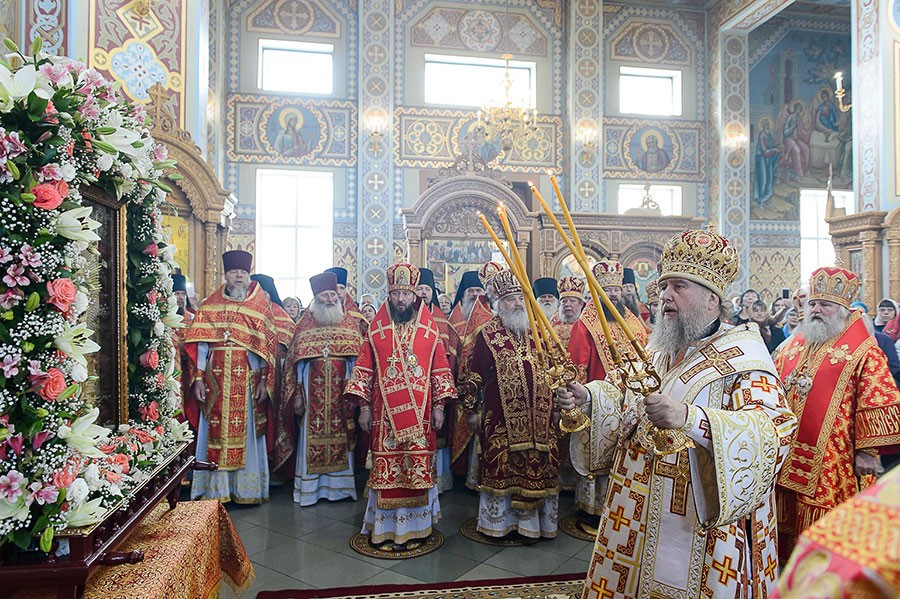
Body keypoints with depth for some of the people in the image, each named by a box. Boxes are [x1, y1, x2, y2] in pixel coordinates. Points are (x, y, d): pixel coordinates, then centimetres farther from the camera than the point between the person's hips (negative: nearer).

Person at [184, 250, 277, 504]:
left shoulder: (261, 305, 6)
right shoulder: (210, 305, 10)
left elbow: (267, 346, 1)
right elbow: (201, 343, 5)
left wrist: (264, 380, -6)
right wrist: (198, 378, -4)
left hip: (248, 380, -1)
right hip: (216, 380, 1)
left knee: (246, 434, 4)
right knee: (215, 434, 4)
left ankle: (246, 489, 14)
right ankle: (215, 490, 14)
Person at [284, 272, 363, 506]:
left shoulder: (350, 324, 7)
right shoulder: (305, 324, 5)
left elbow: (358, 359, 5)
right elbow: (296, 361, 4)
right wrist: (296, 393, -2)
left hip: (342, 394, 1)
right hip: (313, 393, -1)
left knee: (341, 437, 5)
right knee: (312, 436, 3)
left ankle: (339, 485, 17)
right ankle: (310, 487, 15)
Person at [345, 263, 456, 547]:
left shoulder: (430, 330, 3)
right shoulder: (376, 330, 3)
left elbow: (440, 370, 5)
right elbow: (364, 370, 4)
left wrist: (439, 407, 2)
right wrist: (364, 407, 0)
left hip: (419, 414, 1)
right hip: (385, 414, 0)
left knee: (418, 467, 6)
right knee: (386, 468, 4)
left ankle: (416, 523, 22)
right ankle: (386, 526, 18)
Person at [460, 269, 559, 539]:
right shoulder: (487, 334, -2)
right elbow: (474, 374, 0)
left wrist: (556, 405, 14)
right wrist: (471, 409, 0)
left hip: (537, 415, 4)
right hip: (501, 417, -3)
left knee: (537, 466, 8)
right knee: (500, 466, 4)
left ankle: (534, 519, 23)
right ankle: (499, 521, 20)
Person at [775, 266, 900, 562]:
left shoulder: (863, 353, -6)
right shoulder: (792, 347, 12)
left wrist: (868, 451, -13)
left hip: (832, 465, -6)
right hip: (789, 460, 6)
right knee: (790, 529, 15)